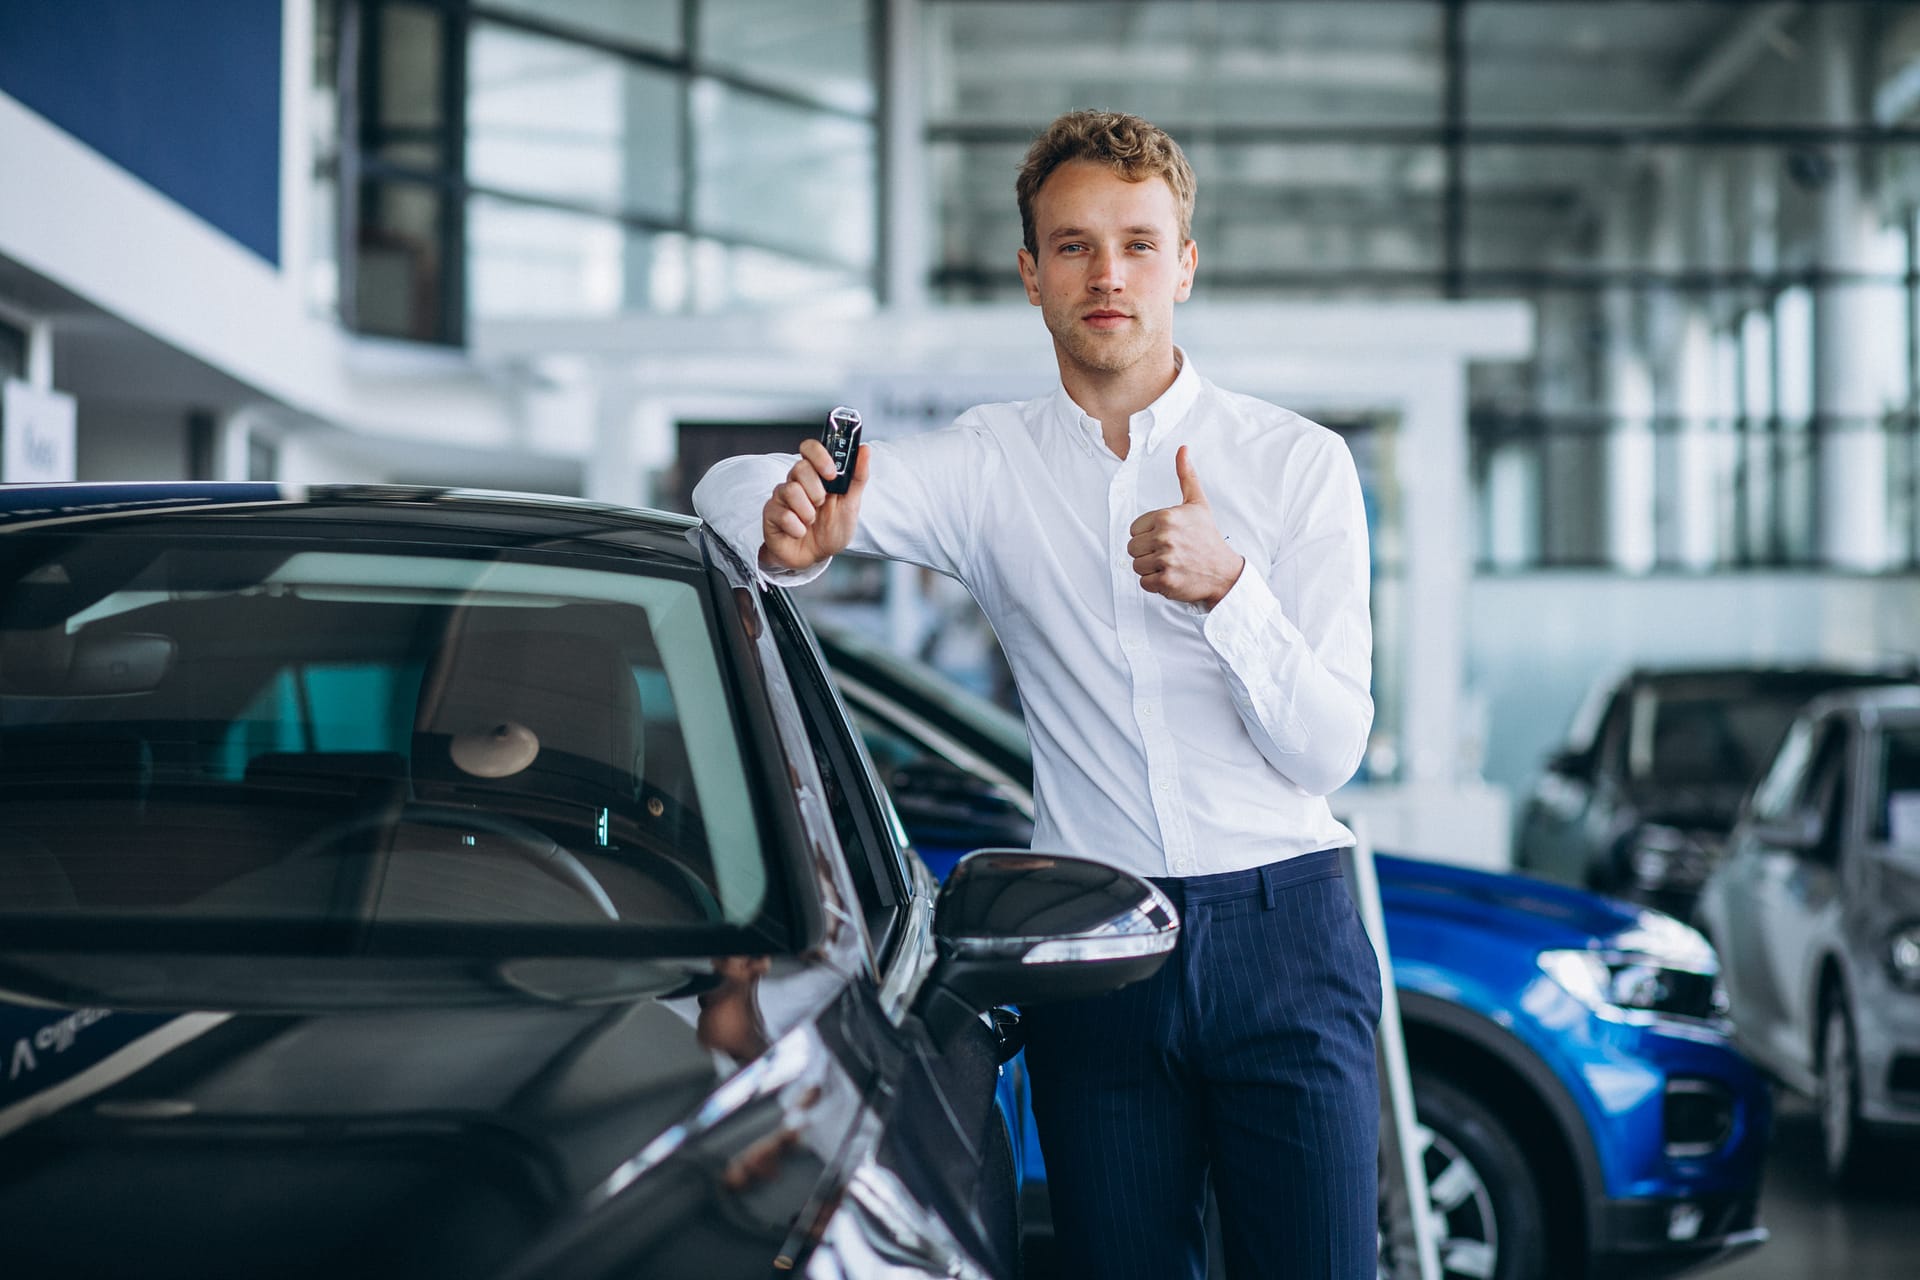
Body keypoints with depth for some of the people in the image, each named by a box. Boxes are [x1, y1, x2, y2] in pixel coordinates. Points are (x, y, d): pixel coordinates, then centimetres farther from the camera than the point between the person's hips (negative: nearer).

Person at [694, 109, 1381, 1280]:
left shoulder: (1298, 463, 1)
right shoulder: (992, 467, 6)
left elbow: (1330, 749, -4)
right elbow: (733, 488, -1)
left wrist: (1227, 588, -21)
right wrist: (792, 533, -25)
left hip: (1282, 932, -1)